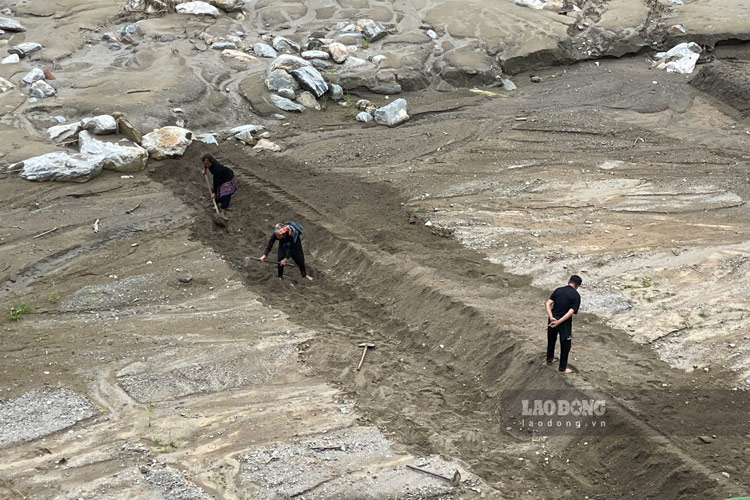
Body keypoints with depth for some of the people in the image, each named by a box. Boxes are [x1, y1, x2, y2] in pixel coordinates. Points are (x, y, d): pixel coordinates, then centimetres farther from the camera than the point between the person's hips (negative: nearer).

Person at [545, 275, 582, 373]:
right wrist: (559, 322, -20)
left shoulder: (558, 290, 2)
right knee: (565, 345, 13)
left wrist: (551, 317, -16)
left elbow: (548, 303, -8)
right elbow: (571, 312, -19)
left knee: (551, 340, 27)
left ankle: (549, 360, 44)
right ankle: (562, 367, 22)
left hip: (552, 320, 4)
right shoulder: (576, 296, -8)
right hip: (564, 323, -4)